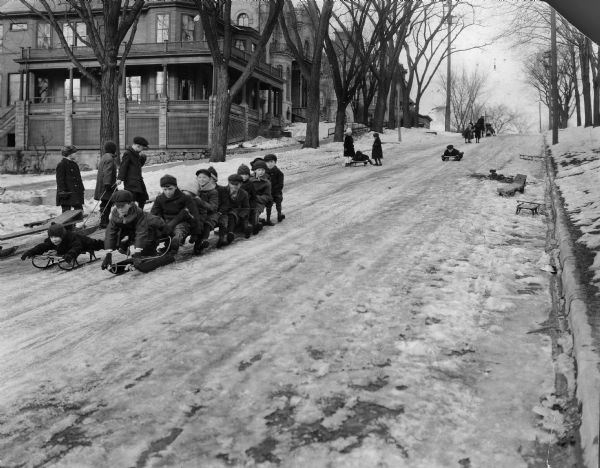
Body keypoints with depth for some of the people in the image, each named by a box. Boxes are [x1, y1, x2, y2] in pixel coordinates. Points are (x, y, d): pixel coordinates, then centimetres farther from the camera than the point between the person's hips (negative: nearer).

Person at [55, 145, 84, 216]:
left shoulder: (74, 164, 15)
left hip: (76, 193, 8)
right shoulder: (61, 165, -10)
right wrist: (63, 191, -19)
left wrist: (81, 189, 17)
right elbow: (60, 180, -14)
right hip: (67, 194, -8)